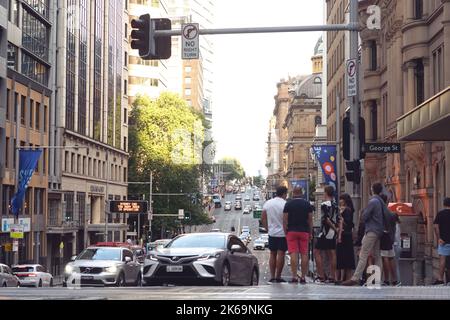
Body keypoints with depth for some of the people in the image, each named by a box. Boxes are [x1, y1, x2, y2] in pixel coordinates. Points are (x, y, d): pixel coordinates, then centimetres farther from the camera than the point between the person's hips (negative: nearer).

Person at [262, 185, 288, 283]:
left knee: (272, 255, 11)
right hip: (282, 233, -5)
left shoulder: (267, 203, 5)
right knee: (281, 255, -1)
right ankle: (278, 277, 0)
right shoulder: (285, 204, -12)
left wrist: (268, 228, 13)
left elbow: (263, 219, 7)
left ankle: (272, 276, 10)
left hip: (272, 233, 5)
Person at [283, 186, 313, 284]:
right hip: (304, 231, 1)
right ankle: (303, 277, 3)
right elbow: (310, 220, 7)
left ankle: (294, 277, -9)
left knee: (293, 254, -4)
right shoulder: (307, 204, 5)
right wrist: (310, 233, 13)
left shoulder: (288, 204, 0)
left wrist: (285, 232, 6)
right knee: (304, 254, 4)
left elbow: (285, 220, -1)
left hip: (291, 231, -1)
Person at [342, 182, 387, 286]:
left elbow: (364, 216, -11)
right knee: (377, 255, 9)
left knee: (363, 255, -12)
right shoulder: (381, 202, 12)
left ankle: (355, 278, -16)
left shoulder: (373, 201, -12)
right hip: (379, 232, 9)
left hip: (371, 231, -9)